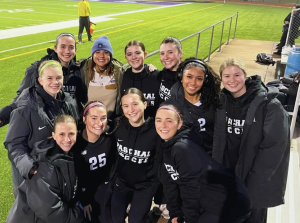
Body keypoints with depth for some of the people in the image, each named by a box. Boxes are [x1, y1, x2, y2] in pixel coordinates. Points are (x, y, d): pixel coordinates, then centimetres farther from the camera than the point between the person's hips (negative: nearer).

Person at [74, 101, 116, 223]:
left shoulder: (109, 139, -13)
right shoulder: (76, 144, -23)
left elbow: (113, 164, 2)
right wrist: (84, 200, -10)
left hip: (106, 188, 3)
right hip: (85, 191, -3)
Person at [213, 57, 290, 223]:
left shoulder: (269, 105, -18)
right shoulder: (222, 101, -1)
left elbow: (273, 148, -18)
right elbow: (218, 140, 4)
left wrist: (253, 183, -18)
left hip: (257, 181, -4)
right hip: (228, 177, 5)